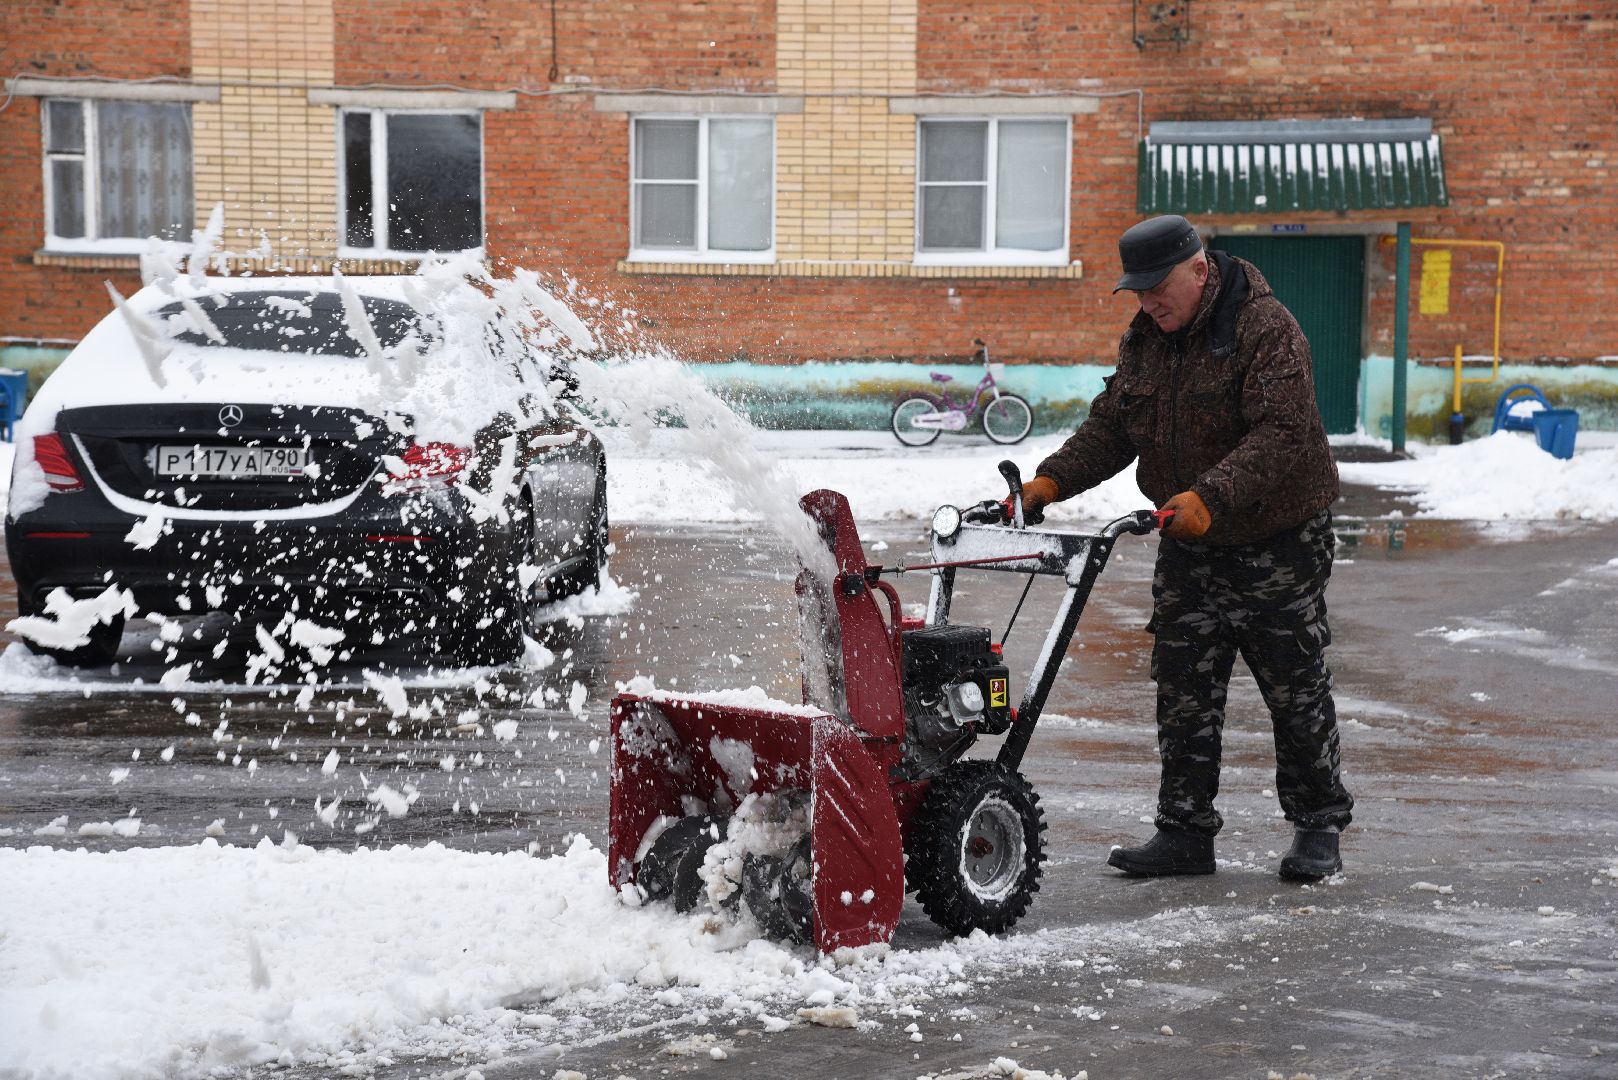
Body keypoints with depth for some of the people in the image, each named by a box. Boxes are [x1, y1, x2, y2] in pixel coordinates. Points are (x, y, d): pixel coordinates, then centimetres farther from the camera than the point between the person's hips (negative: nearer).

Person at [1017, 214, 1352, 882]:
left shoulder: (1266, 328, -18)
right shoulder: (1143, 339, 6)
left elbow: (1280, 435, -28)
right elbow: (1108, 429, 8)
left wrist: (1211, 496, -40)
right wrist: (1051, 481, -8)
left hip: (1278, 544, -6)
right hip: (1187, 551, 6)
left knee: (1296, 691, 4)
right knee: (1184, 695, 5)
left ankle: (1319, 827, 17)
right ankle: (1185, 832, 13)